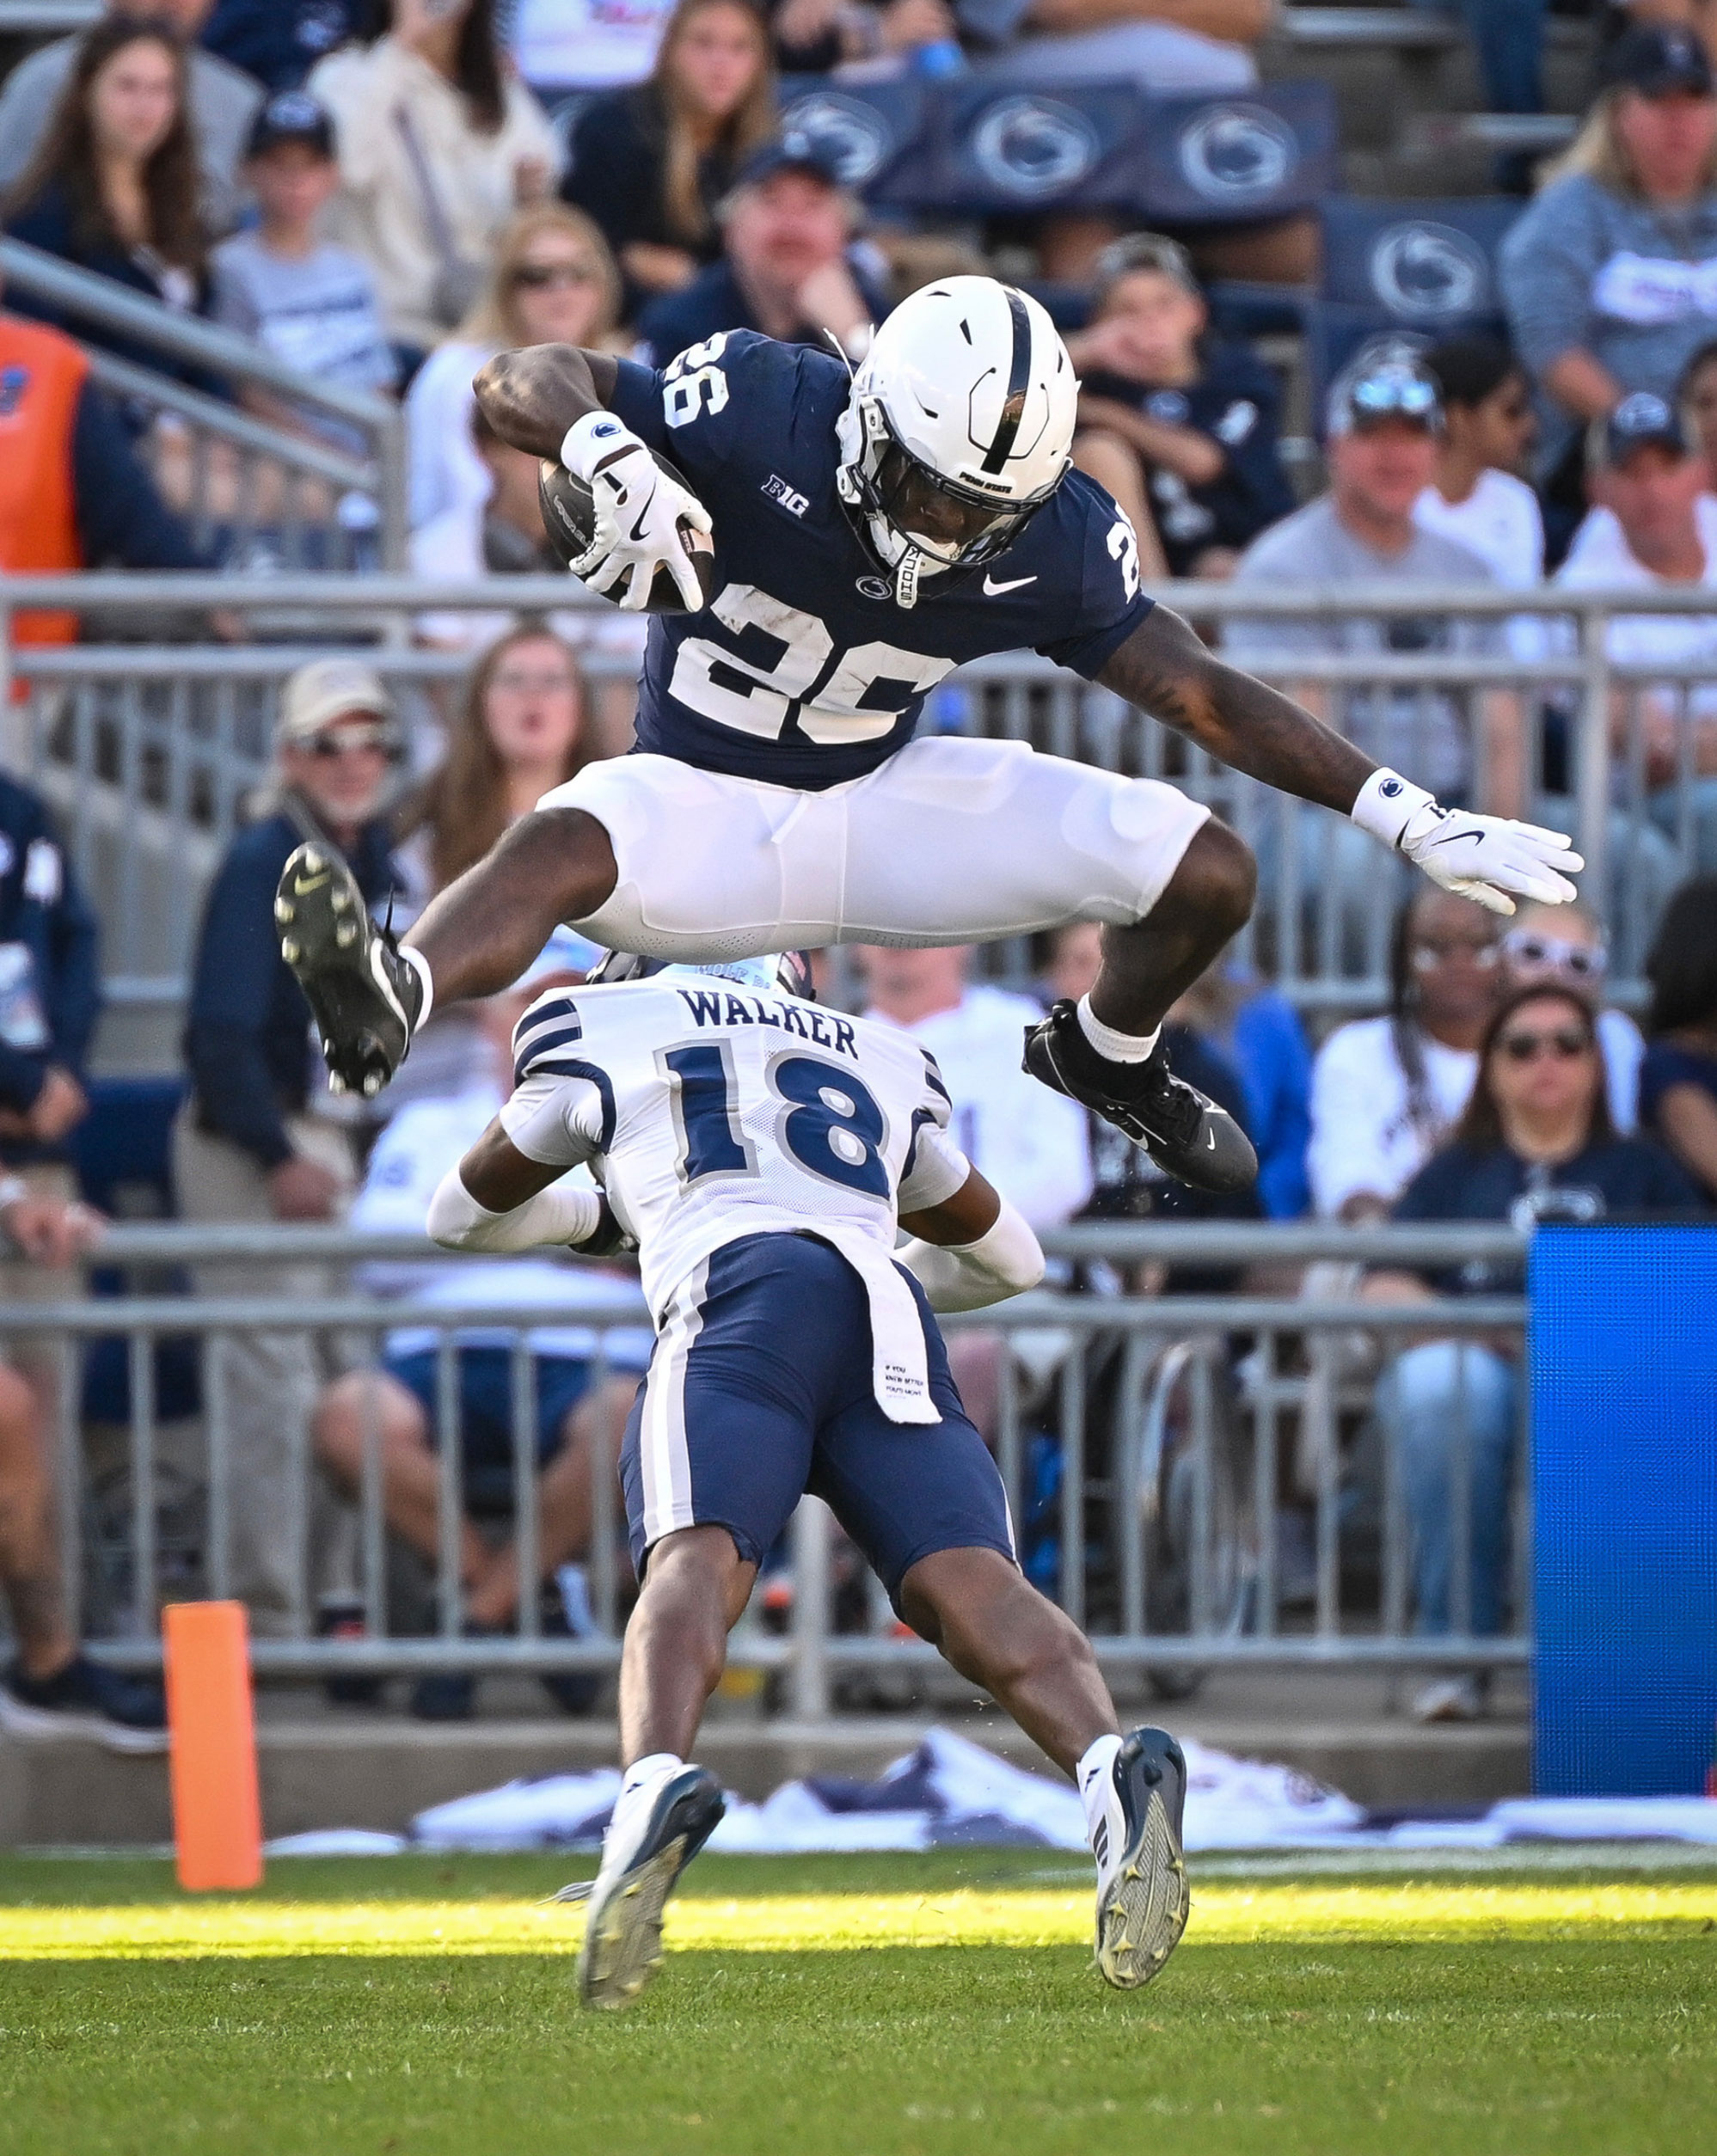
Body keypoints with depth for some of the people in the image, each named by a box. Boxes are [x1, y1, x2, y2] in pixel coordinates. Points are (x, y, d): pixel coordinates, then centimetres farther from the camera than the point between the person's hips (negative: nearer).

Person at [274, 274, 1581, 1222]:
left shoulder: (1055, 543, -13)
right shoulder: (769, 410, -23)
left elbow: (1207, 699, -5)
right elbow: (524, 384, -24)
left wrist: (1412, 821, -8)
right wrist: (614, 456, -48)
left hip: (877, 804, 4)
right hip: (700, 805, -4)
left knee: (1209, 877, -7)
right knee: (559, 852, -39)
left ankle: (1109, 1057, 25)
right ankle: (388, 1012, -69)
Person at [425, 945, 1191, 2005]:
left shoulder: (604, 1029, 30)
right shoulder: (883, 1063, 40)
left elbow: (468, 1212, 45)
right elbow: (1008, 1254, 52)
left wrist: (596, 1215, 64)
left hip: (741, 1293, -3)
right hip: (890, 1318, 3)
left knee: (696, 1560, -24)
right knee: (966, 1580, -15)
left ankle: (655, 1788, -54)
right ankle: (1112, 1769, -44)